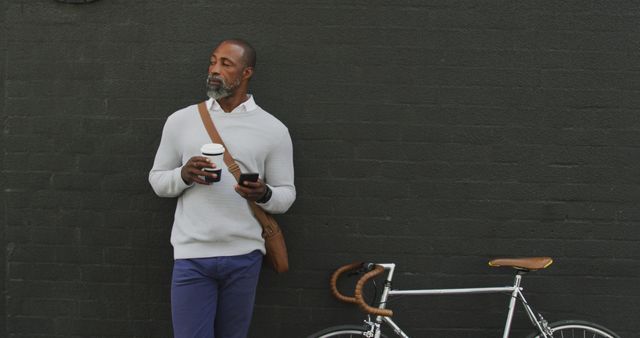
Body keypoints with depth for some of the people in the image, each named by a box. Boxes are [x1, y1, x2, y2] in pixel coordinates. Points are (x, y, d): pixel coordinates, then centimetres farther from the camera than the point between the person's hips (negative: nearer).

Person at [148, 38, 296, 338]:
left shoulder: (273, 129, 1)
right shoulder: (180, 120, 4)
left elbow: (286, 195, 4)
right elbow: (157, 180, 9)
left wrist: (264, 194, -19)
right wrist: (184, 175, -13)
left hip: (243, 257, 0)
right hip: (191, 256, 0)